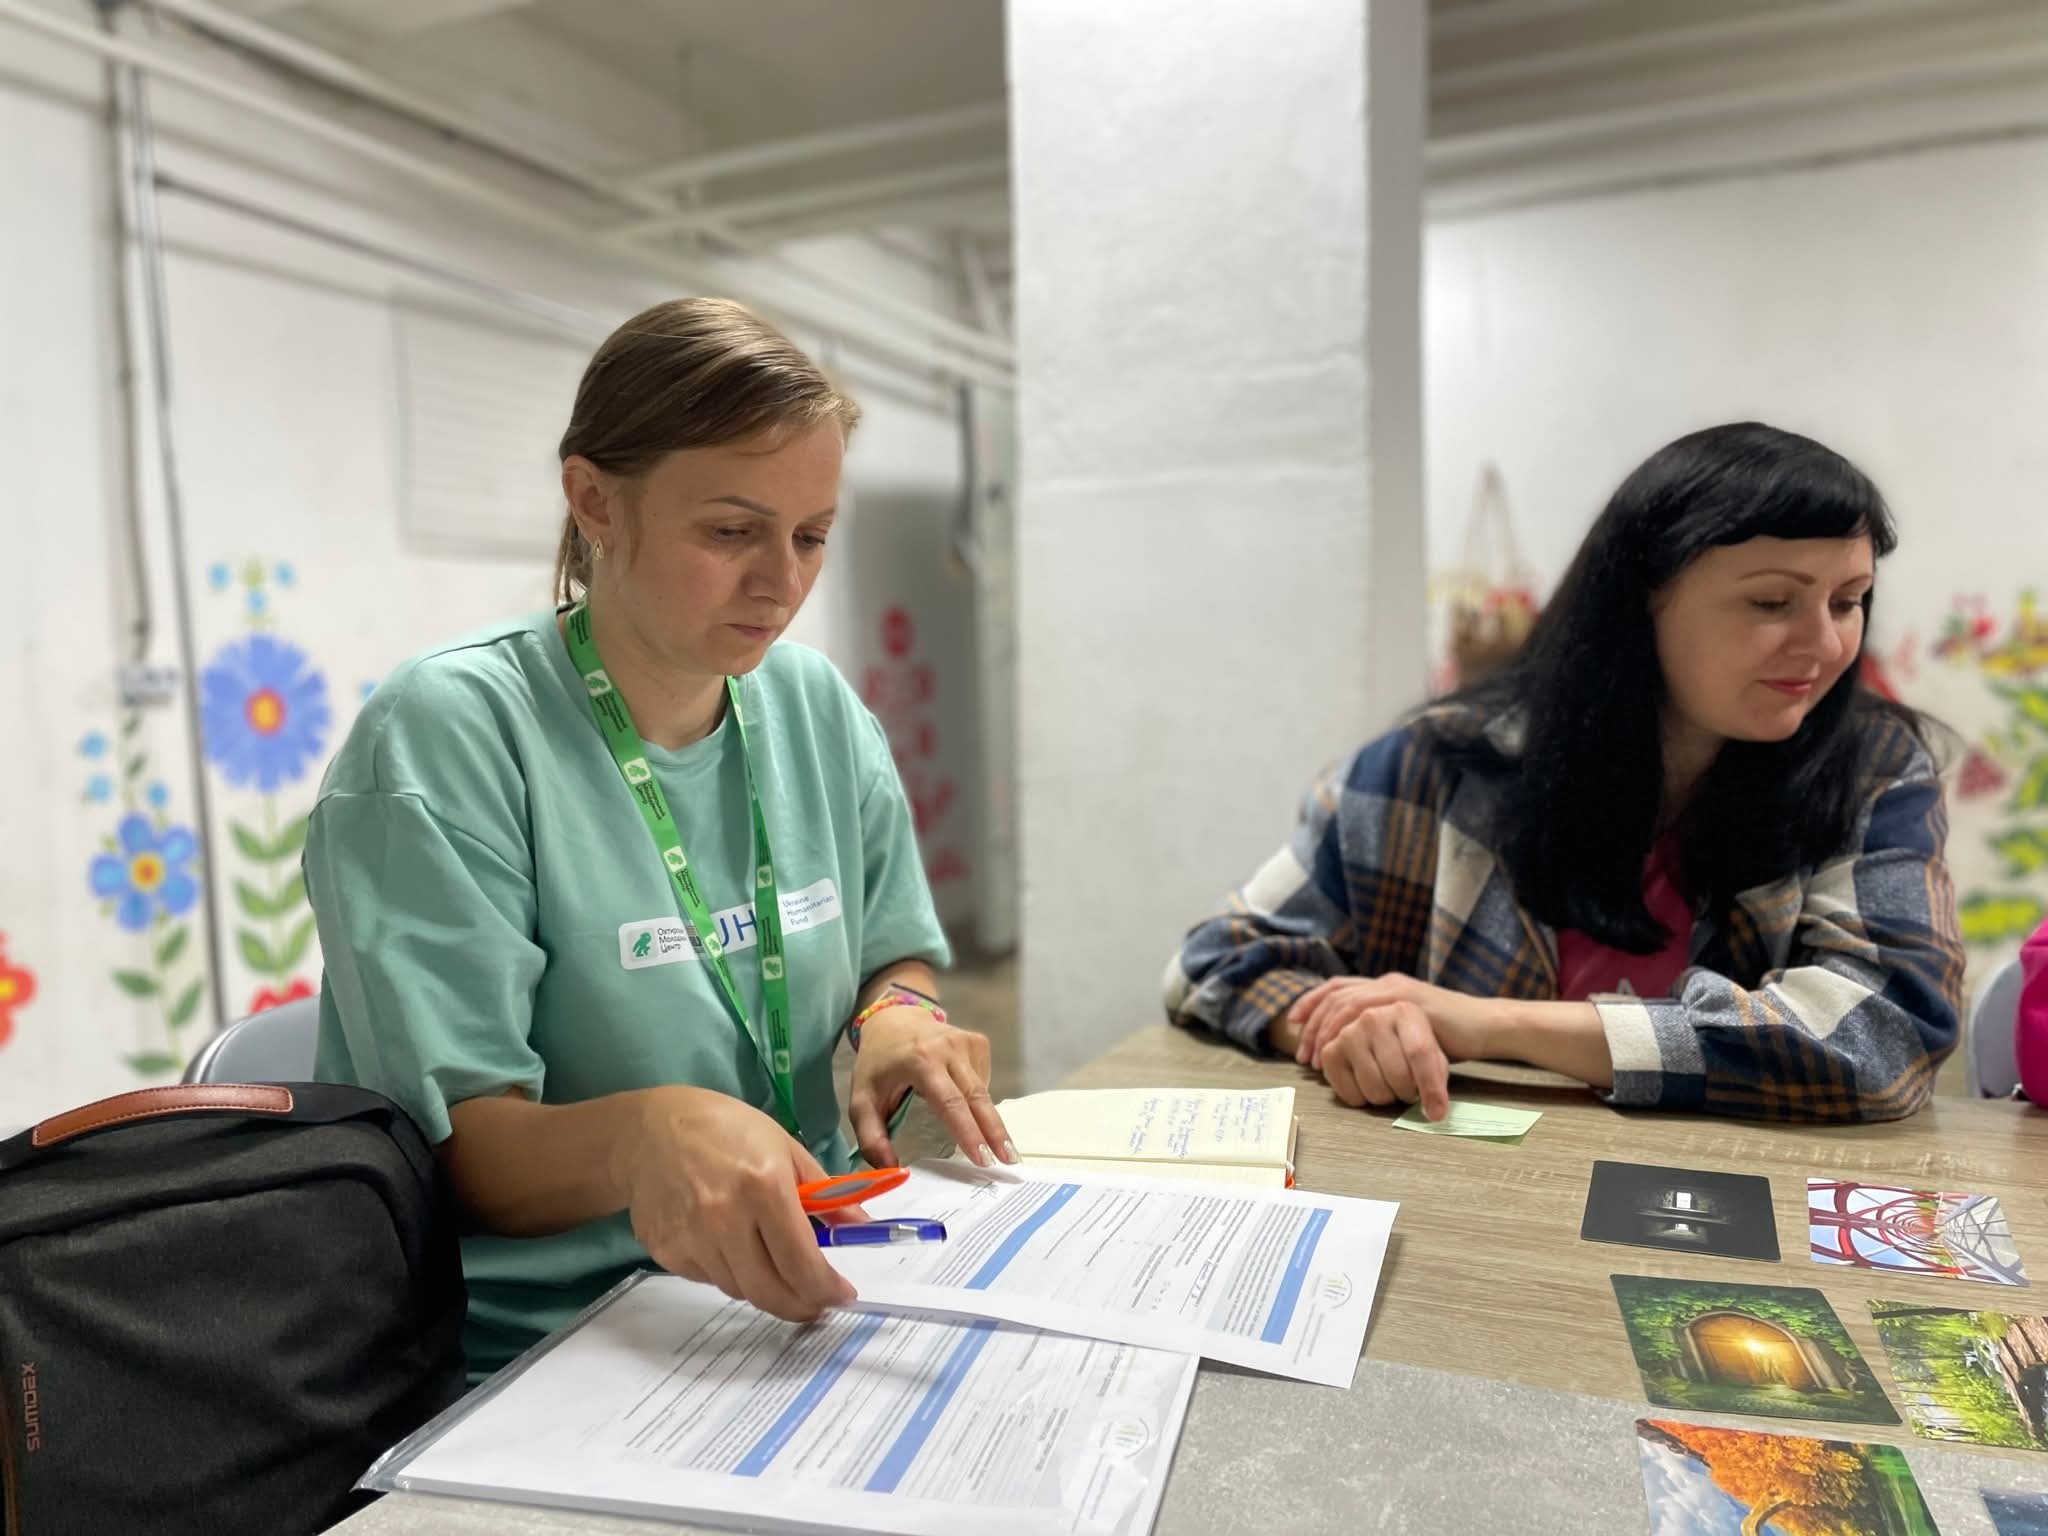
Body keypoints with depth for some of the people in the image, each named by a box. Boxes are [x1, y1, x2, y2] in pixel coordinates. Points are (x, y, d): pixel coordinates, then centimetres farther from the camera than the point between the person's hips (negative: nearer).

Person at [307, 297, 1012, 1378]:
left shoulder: (816, 707, 3)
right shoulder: (446, 733, -15)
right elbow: (463, 1150, -16)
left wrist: (896, 1015, -10)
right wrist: (644, 1133, -37)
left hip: (803, 1298, 6)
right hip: (545, 1358, -5)